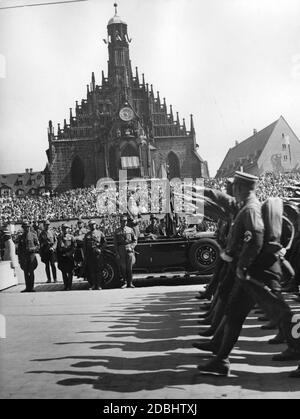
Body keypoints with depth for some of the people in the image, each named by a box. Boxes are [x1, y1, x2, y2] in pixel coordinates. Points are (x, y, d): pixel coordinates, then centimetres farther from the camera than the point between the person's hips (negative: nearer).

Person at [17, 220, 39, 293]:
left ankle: (31, 287, 3)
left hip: (31, 255, -3)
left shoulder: (33, 235, 4)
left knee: (31, 272, -2)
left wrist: (33, 249, -15)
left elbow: (38, 245, 4)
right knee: (26, 272, 4)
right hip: (23, 257, 3)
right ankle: (27, 287, 10)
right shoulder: (21, 237, 12)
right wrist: (19, 258, 10)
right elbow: (19, 249, 15)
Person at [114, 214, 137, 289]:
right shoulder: (117, 231, 7)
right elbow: (115, 243, 6)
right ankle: (125, 282, 12)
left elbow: (135, 240, 10)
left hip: (129, 250, 0)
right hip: (121, 250, 0)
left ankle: (130, 283, 4)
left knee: (130, 267, -2)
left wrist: (131, 247, -7)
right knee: (123, 267, 0)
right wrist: (117, 253, -2)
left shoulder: (130, 230, 8)